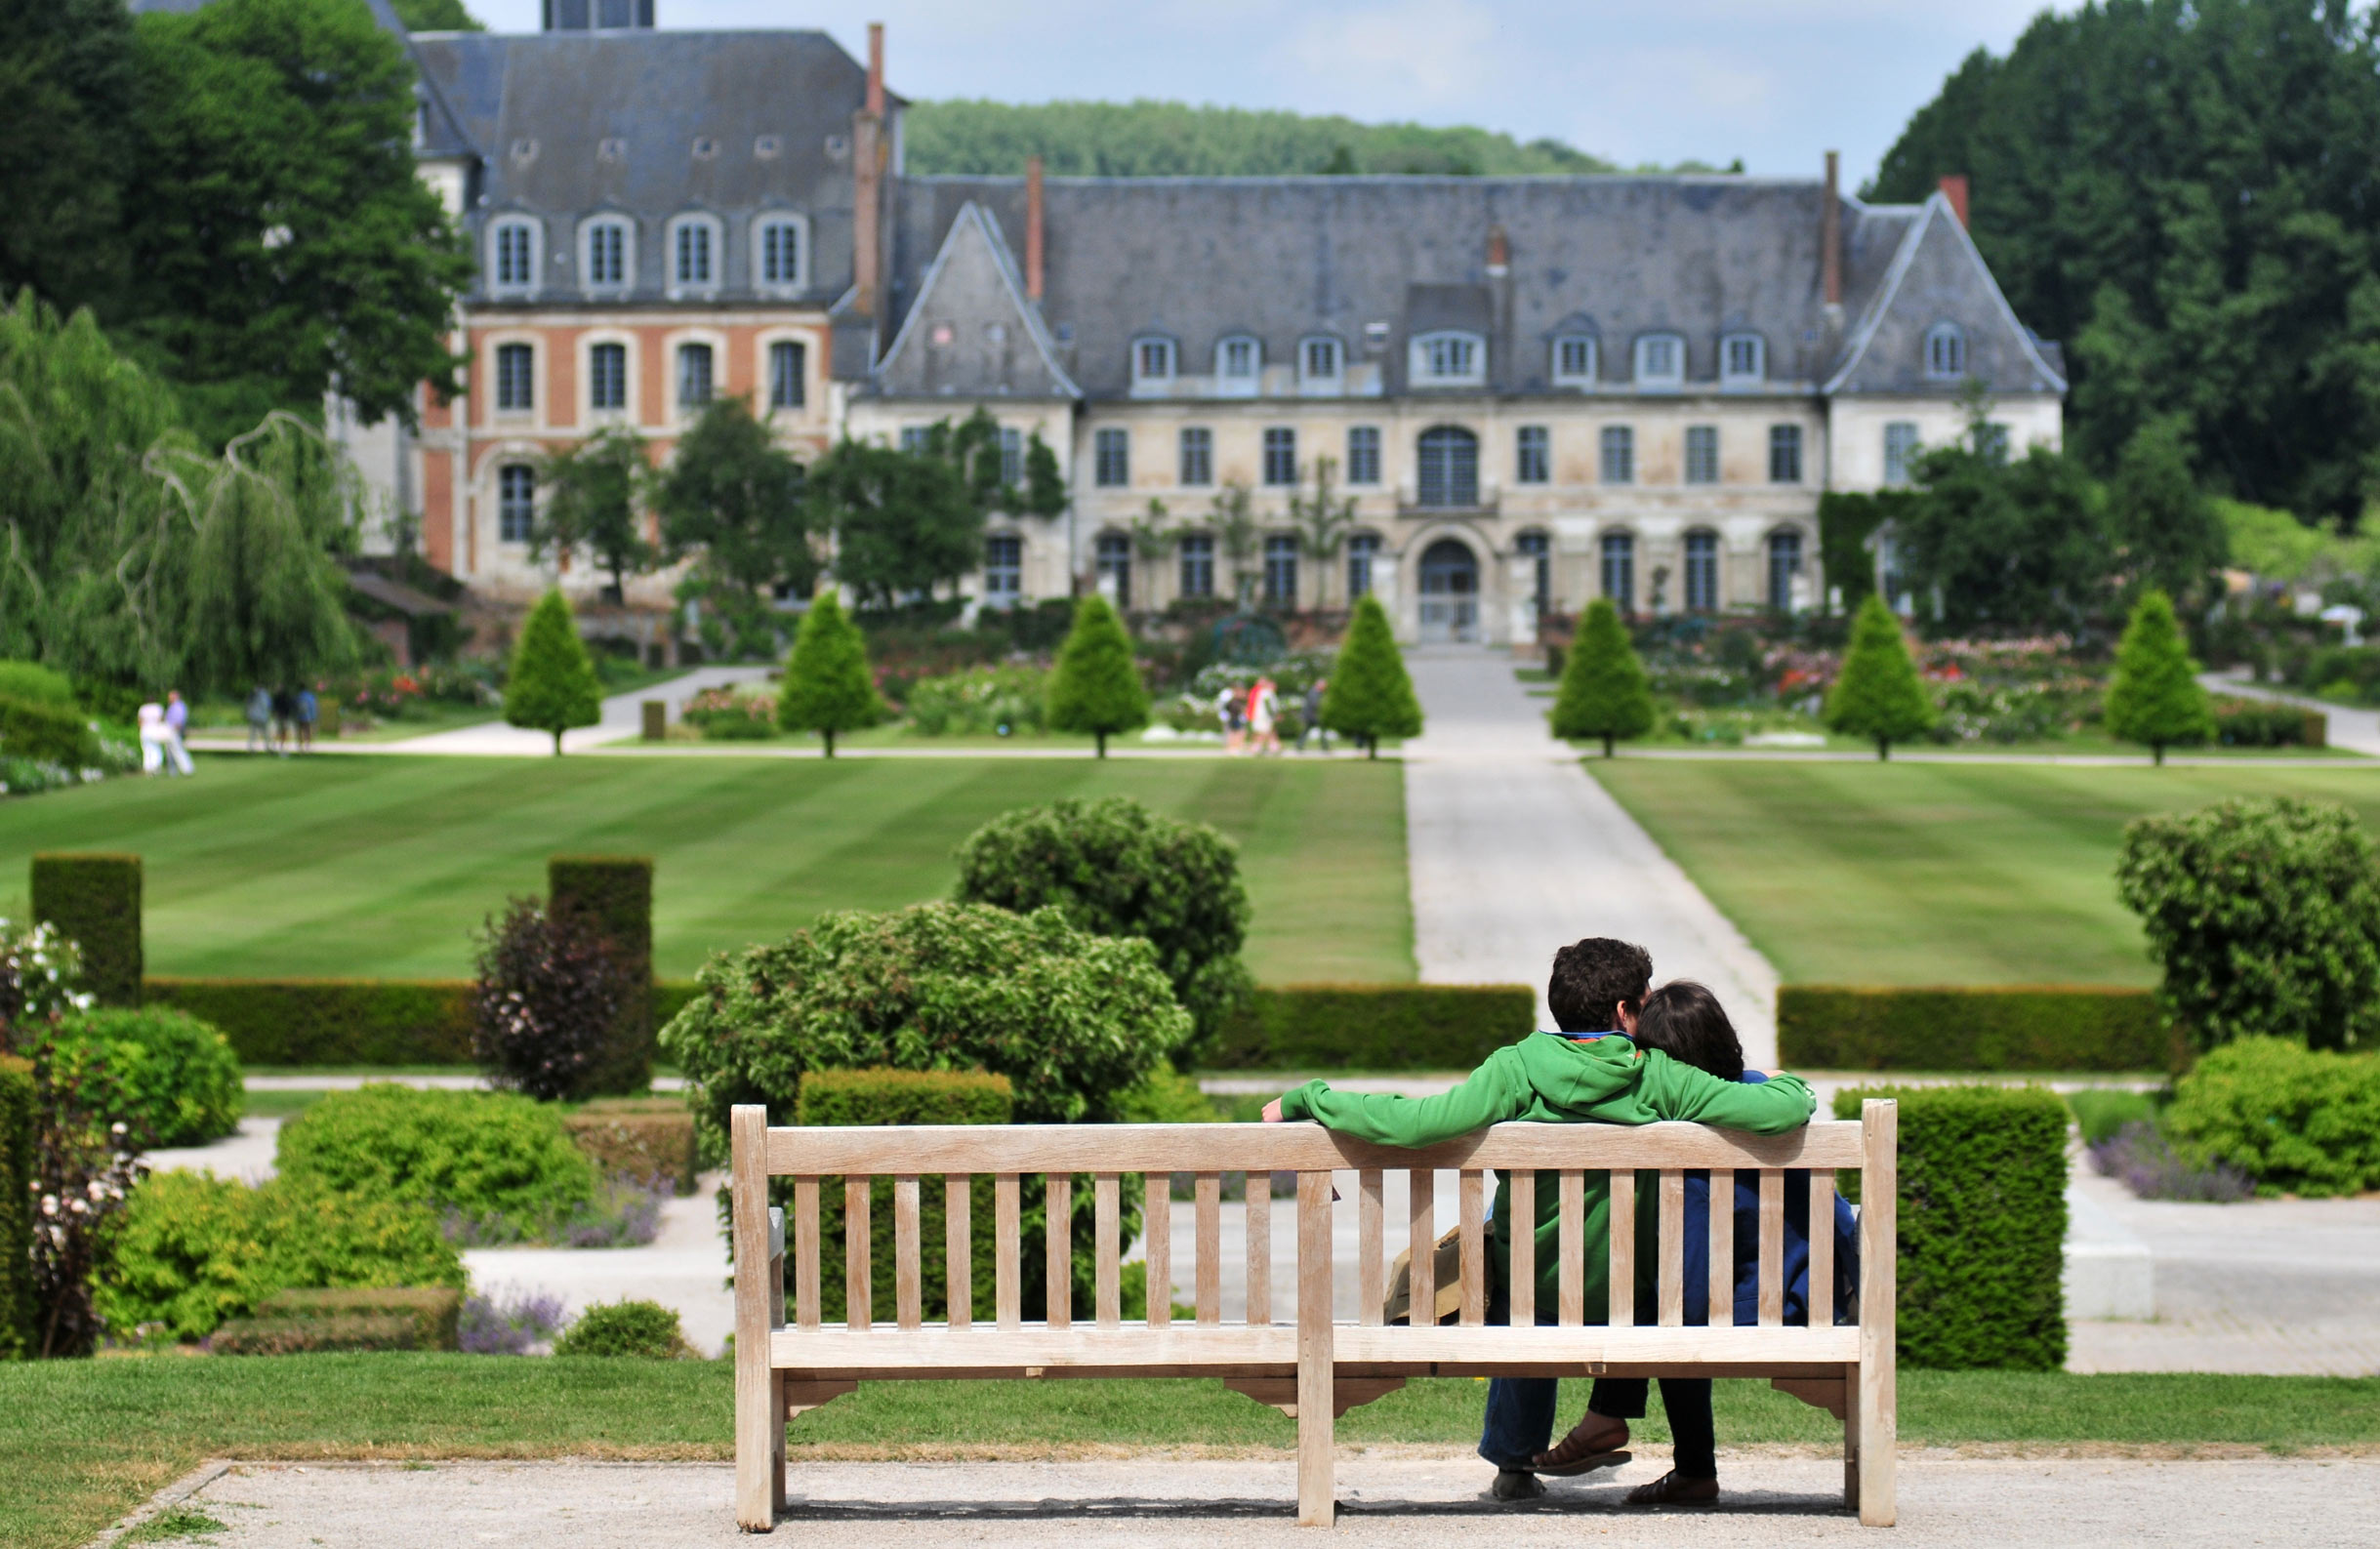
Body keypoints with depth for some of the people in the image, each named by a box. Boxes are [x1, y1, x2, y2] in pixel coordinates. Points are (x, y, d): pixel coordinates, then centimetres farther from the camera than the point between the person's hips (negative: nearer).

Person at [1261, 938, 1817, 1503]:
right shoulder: (1658, 1079, -17)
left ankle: (1514, 1461, 39)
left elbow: (1417, 1123, -30)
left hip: (1532, 1291, 0)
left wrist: (1305, 1100, -20)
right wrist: (1790, 1088, 4)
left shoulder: (1517, 1069, -20)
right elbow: (1784, 1111, -20)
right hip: (1623, 1298, 0)